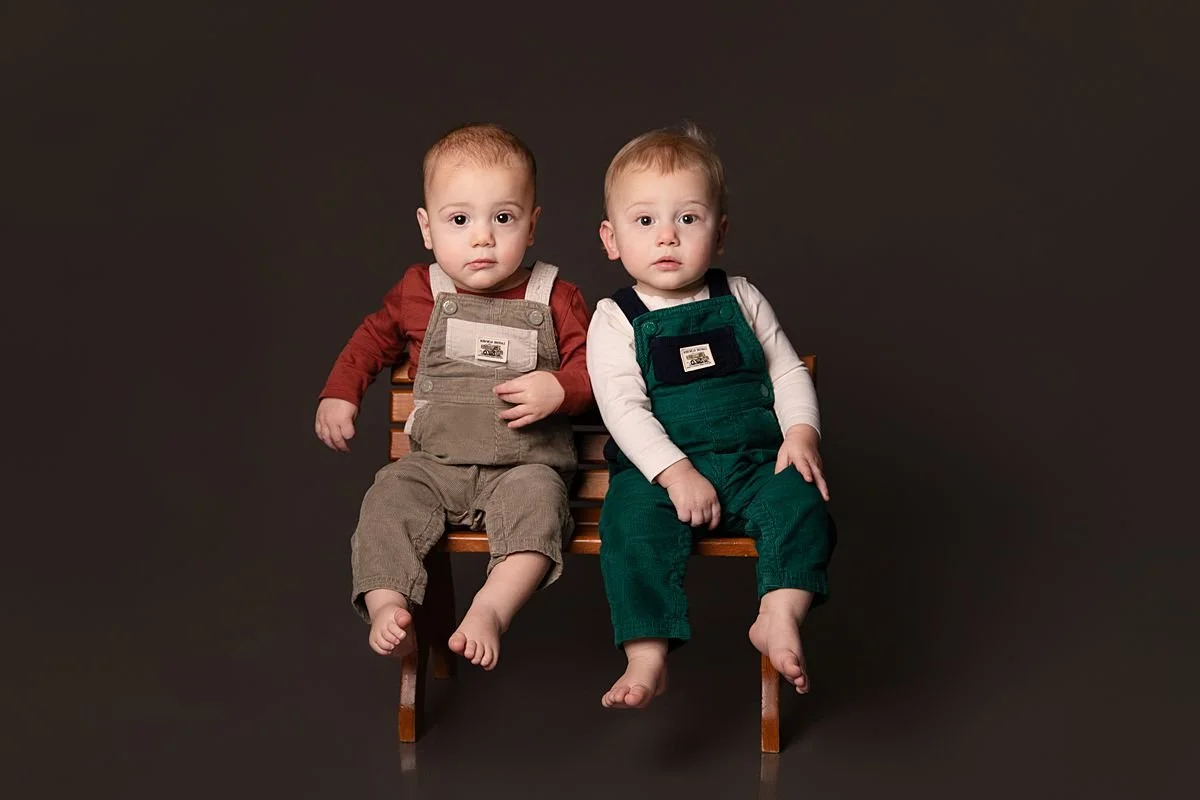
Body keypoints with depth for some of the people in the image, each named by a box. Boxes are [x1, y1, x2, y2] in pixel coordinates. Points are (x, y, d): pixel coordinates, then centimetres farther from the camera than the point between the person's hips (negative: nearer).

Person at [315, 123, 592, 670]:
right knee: (389, 497, -24)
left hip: (525, 465, -2)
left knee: (537, 503, -33)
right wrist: (338, 395, 15)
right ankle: (386, 606, -27)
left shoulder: (554, 300, 2)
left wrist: (558, 389, -17)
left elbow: (593, 364, 3)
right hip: (434, 462, 3)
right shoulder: (418, 292, 8)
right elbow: (373, 338, 25)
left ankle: (491, 609, -39)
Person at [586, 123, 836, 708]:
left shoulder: (741, 300, 9)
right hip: (656, 469, -2)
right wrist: (676, 472, -23)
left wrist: (801, 433, -6)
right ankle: (647, 658, -26)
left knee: (801, 501, -24)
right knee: (632, 524, -29)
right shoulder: (614, 321, -1)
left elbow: (789, 372, 12)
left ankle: (779, 619, -21)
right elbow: (624, 408, -11)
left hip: (753, 459, 3)